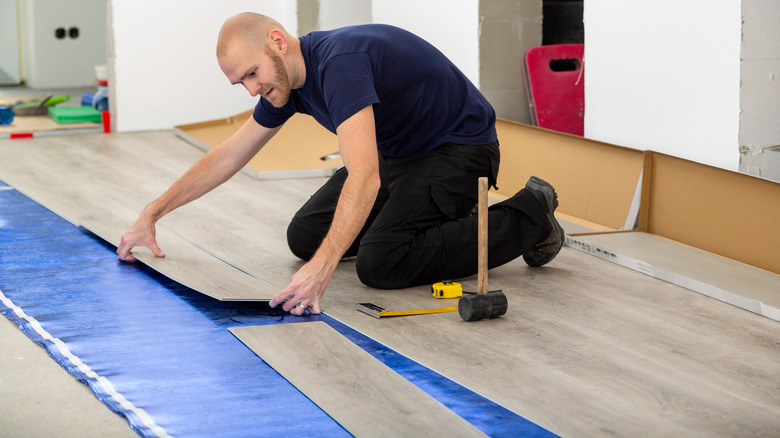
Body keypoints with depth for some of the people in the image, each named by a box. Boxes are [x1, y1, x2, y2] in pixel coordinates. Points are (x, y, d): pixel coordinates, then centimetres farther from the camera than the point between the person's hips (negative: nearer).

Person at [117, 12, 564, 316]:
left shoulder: (339, 61, -33)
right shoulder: (287, 78, -3)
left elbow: (364, 175, -44)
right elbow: (229, 156, 10)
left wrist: (321, 270, -52)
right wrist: (152, 214, 8)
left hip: (459, 147, -9)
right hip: (398, 150, 9)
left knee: (380, 263, -23)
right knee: (306, 236, 6)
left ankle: (528, 219, -9)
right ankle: (426, 211, 19)